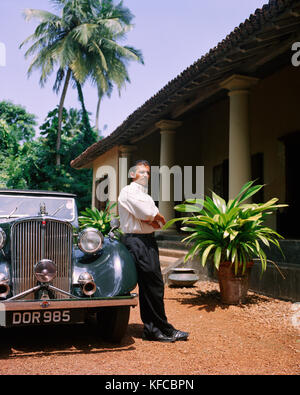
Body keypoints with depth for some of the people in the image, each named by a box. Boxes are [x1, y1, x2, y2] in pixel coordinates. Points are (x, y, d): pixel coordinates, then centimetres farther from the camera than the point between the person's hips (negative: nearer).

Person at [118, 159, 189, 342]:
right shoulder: (128, 191, -5)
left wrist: (152, 220, -7)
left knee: (154, 286, 9)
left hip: (149, 240, 9)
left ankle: (153, 329, 17)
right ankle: (164, 330, 1)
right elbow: (148, 213, -19)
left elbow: (160, 223, 15)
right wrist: (158, 217, 2)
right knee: (152, 286, -7)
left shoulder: (146, 195, 23)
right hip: (136, 240, -9)